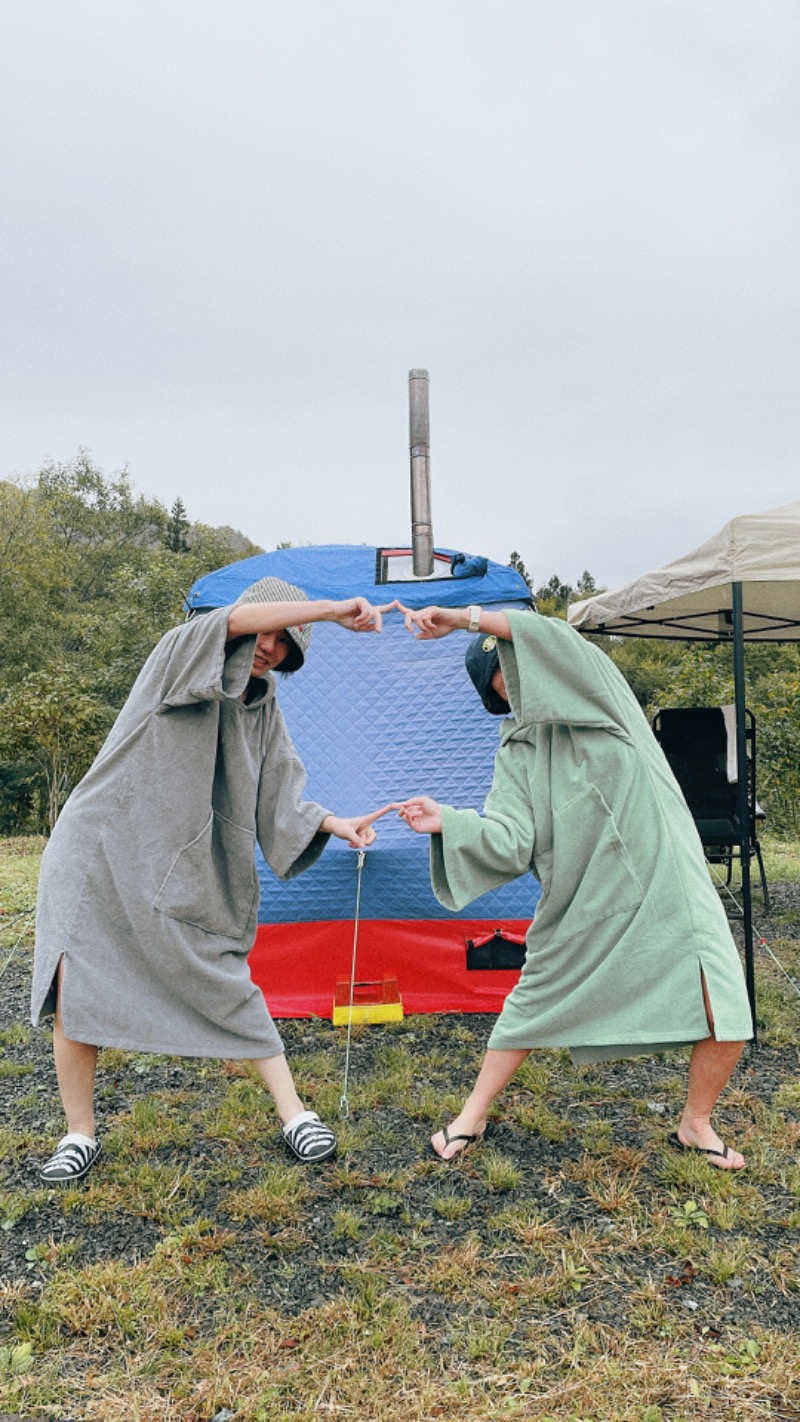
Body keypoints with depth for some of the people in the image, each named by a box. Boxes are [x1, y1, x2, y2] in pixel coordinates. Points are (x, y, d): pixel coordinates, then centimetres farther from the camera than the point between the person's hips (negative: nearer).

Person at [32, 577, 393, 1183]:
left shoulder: (263, 708, 6)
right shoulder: (182, 653, -9)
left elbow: (279, 797, 4)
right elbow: (237, 619, -30)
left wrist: (334, 822, -12)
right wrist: (333, 609, -32)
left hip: (184, 872, 3)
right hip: (101, 846, -3)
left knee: (226, 984, 1)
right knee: (74, 990, -6)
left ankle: (294, 1111, 13)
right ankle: (80, 1134, 14)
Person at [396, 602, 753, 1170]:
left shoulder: (597, 688, 1)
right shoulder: (518, 752, 5)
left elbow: (558, 638, -21)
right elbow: (510, 841, -7)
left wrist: (462, 618, -19)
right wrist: (448, 822, -23)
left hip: (662, 883, -2)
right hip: (581, 904, 2)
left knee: (726, 1014, -6)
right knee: (534, 1001, 10)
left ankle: (696, 1124, 20)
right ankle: (473, 1115, 28)